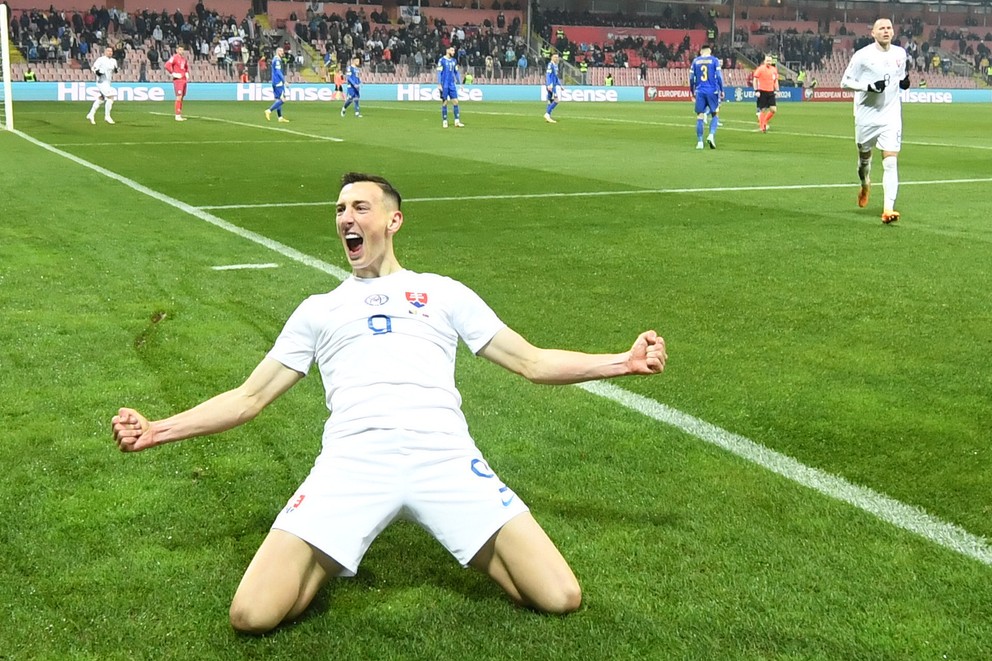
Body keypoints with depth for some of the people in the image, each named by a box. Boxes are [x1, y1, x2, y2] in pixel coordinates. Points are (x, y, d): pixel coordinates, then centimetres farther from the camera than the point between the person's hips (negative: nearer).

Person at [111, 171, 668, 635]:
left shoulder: (444, 292, 25)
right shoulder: (320, 310, 28)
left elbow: (532, 362, 20)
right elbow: (250, 398, 26)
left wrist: (625, 362, 8)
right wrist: (158, 430, 16)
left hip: (444, 455, -1)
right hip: (351, 463, 1)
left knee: (560, 599, -16)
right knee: (252, 616, -18)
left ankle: (476, 549, 15)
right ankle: (333, 561, 13)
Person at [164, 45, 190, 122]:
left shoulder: (184, 58, 15)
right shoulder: (174, 57, -9)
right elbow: (167, 65, -21)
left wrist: (187, 74, 17)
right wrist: (173, 74, -19)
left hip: (184, 80, 8)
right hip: (178, 80, -8)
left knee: (182, 97, 11)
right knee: (179, 97, -13)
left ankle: (180, 115, 18)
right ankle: (177, 116, -12)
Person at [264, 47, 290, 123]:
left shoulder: (275, 59, 18)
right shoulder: (277, 60, -12)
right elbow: (278, 72, -19)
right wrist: (285, 81, -18)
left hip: (275, 82, 10)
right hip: (278, 82, -10)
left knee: (278, 99, 9)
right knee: (282, 99, -11)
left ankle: (280, 117, 9)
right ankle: (269, 111, -14)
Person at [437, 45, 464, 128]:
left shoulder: (454, 61, 10)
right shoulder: (442, 60, -6)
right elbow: (439, 73, -7)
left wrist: (459, 83, 13)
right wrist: (439, 84, -12)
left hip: (452, 84, 5)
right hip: (444, 85, -5)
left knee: (455, 102, 0)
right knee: (444, 103, 0)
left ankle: (457, 121, 3)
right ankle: (444, 122, 7)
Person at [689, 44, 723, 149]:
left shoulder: (695, 61, 7)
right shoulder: (714, 60, 1)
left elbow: (691, 78, 7)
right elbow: (719, 76, -4)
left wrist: (692, 91, 18)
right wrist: (721, 90, 4)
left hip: (700, 92, 2)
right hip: (712, 91, -2)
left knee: (700, 116, 4)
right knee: (715, 114, 11)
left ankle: (699, 142, 1)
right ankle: (711, 135, -11)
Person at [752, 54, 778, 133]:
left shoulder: (774, 69, 10)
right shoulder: (760, 69, -6)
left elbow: (776, 81, 20)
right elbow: (755, 80, -5)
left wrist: (776, 90, 11)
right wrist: (756, 91, -12)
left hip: (771, 92, 5)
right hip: (762, 92, -5)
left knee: (773, 110, -4)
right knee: (763, 110, -2)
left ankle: (764, 122, 17)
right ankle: (762, 127, 9)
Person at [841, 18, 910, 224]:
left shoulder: (900, 53, 6)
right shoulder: (862, 55, -8)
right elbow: (845, 82, -6)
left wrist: (905, 82, -1)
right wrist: (869, 86, -20)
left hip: (891, 116, 1)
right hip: (866, 116, -1)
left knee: (891, 162, -11)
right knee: (864, 156, 16)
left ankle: (888, 209, -15)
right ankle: (865, 186, 50)